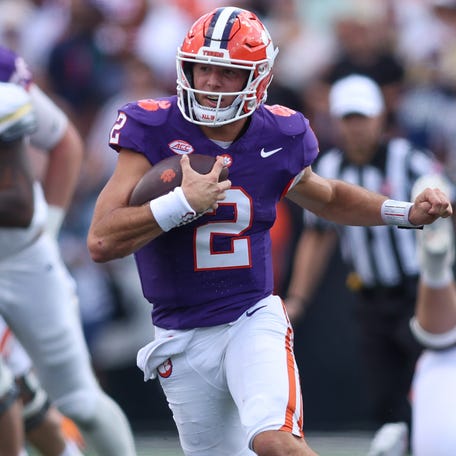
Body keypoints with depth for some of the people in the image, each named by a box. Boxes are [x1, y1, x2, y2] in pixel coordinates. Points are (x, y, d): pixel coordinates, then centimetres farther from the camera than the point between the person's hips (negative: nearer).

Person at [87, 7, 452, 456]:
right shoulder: (153, 130, -13)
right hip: (183, 342, 0)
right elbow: (101, 242, -20)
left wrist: (409, 212, 7)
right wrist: (185, 201, -30)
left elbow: (328, 198, 21)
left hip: (253, 320, 0)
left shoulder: (278, 138, -3)